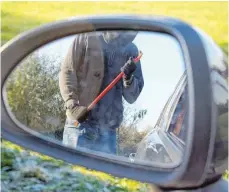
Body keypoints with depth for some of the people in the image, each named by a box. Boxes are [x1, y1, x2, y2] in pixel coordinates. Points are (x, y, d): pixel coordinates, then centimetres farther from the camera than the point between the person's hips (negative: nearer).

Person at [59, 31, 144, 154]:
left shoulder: (131, 51, 11)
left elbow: (132, 97, 10)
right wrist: (72, 104, -14)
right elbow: (67, 71, 1)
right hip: (79, 122, -2)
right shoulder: (87, 37, 5)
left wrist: (128, 78, -11)